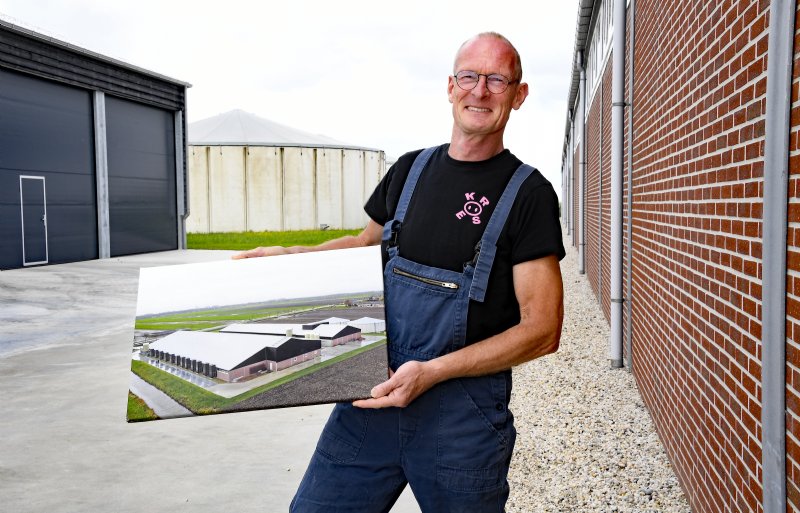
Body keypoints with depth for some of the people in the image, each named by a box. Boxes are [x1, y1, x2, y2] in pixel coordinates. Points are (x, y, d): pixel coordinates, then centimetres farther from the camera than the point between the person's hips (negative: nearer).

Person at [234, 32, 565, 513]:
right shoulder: (410, 169, 8)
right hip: (372, 399, 4)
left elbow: (542, 329, -11)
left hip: (464, 413, -4)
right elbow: (369, 243, 25)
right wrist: (288, 255, 9)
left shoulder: (528, 193, -7)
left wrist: (433, 371, -19)